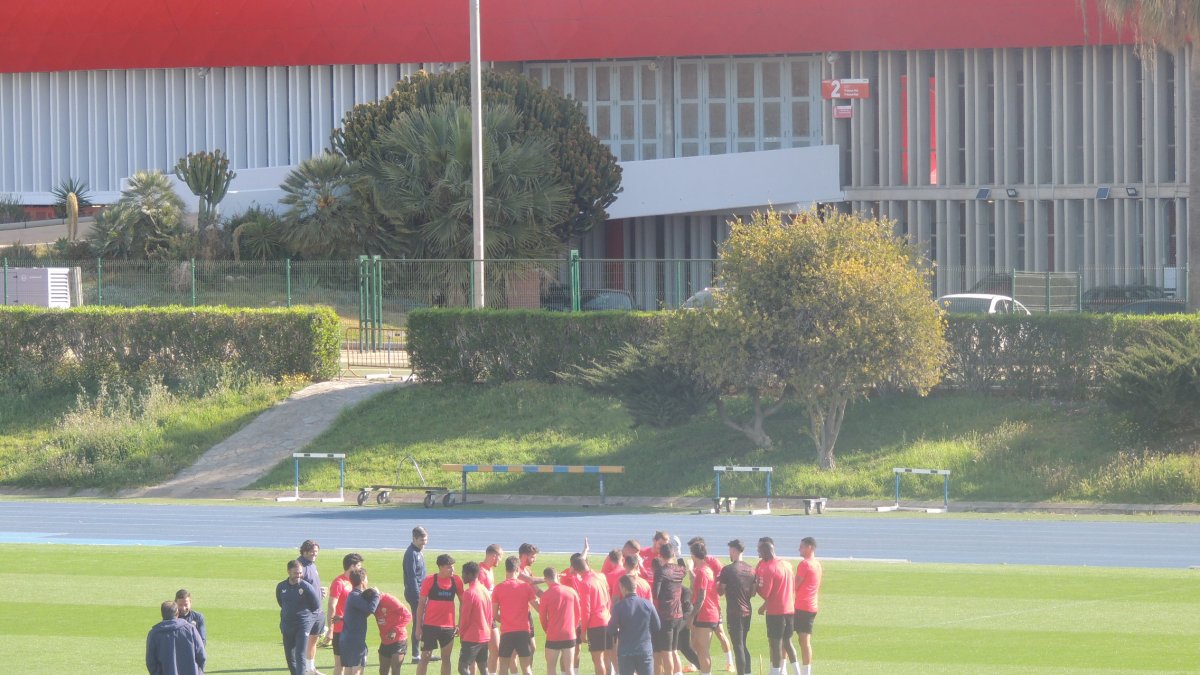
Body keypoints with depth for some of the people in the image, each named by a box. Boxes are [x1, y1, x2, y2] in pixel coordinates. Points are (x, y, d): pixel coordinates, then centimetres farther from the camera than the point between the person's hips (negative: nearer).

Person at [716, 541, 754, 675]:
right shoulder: (750, 569, 5)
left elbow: (720, 592, -7)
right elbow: (753, 592, 10)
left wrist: (717, 582, 12)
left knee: (738, 646, -3)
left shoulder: (727, 570, -12)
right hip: (747, 611, 6)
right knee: (743, 645, 16)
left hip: (734, 612, -6)